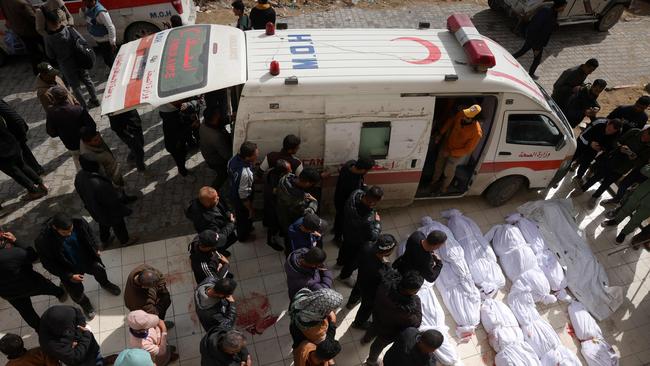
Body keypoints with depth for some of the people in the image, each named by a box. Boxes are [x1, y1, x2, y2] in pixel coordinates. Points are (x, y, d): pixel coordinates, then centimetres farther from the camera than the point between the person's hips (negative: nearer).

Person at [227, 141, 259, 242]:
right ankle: (243, 236, 53)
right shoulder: (245, 173, -44)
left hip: (233, 193, 7)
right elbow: (244, 196, -30)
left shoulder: (233, 159, -20)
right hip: (241, 200, -7)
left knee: (239, 214, 35)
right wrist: (250, 209, -15)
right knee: (245, 217, 25)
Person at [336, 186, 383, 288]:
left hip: (347, 231, 7)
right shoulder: (367, 219, -49)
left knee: (346, 246, 38)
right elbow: (373, 237, -30)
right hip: (358, 241, -7)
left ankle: (341, 261, 70)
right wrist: (378, 222, -18)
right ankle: (344, 276, 54)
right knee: (355, 260, 26)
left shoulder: (356, 193, -30)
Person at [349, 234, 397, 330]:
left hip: (361, 278, 6)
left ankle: (350, 303, 75)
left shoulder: (367, 246, -33)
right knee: (368, 306, 29)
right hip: (371, 292, -6)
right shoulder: (379, 272, -49)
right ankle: (358, 323, 61)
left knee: (357, 289, 40)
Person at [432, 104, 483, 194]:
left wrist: (450, 153, -20)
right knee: (438, 165, 27)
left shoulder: (477, 133, -36)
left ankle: (444, 186, 51)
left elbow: (467, 150, -24)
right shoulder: (461, 115, -23)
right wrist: (441, 134, -1)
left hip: (456, 155, -4)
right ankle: (435, 180, 57)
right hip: (445, 146, 5)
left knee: (448, 172, 20)